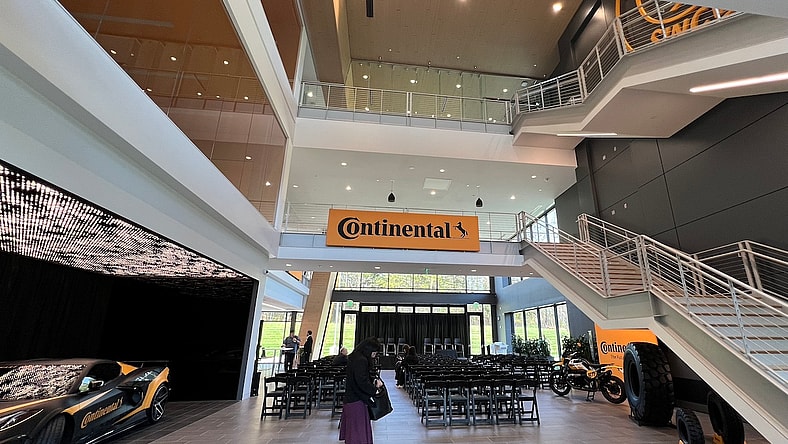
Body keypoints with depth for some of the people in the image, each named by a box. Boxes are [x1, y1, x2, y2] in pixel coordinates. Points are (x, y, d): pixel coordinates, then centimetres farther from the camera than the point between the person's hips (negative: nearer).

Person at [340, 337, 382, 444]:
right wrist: (374, 390, -16)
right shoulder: (361, 360, -24)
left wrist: (375, 379, 2)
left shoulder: (356, 357, 7)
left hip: (351, 398, 10)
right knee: (358, 429, 1)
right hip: (356, 400, -10)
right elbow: (362, 381, -28)